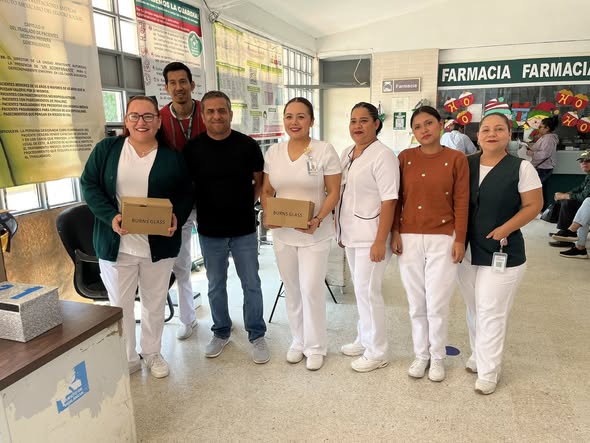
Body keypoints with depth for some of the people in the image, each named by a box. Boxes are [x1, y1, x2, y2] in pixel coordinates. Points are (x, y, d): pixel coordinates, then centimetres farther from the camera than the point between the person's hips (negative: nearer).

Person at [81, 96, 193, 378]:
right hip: (116, 245, 0)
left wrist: (177, 217, -16)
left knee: (154, 303, 15)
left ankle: (152, 353, 35)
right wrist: (110, 216, -16)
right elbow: (89, 185, -1)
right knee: (119, 305, 11)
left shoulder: (172, 157, 1)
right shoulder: (106, 149, 1)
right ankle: (126, 359, 30)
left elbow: (186, 194, 4)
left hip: (158, 246, 1)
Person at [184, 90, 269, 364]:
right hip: (209, 231, 1)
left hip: (244, 230, -1)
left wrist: (248, 203, -5)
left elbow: (259, 181, 6)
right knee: (215, 285, 15)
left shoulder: (247, 145, -5)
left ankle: (257, 335, 24)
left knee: (251, 284, 7)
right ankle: (221, 332, 35)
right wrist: (198, 211, -3)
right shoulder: (192, 148, -3)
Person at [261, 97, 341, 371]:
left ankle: (315, 346, 21)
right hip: (282, 233, 4)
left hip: (314, 234, -4)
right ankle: (298, 340, 33)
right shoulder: (273, 152, 5)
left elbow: (333, 193, -8)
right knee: (291, 289, 15)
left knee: (312, 290, 0)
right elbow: (266, 191, 9)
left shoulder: (325, 151, -7)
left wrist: (317, 220, -21)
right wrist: (267, 215, -9)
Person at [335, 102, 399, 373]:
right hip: (351, 234, 8)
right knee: (360, 290, 17)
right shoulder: (347, 154, 11)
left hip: (371, 236, -8)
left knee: (368, 292, -2)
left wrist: (381, 241, -21)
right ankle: (364, 339, 33)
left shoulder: (382, 156, -13)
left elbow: (389, 201, -18)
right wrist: (340, 231, 15)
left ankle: (377, 352, 14)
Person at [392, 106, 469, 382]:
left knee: (437, 304, 3)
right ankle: (421, 354, 29)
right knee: (416, 303, 11)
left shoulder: (456, 159, -2)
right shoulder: (405, 158, 3)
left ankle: (437, 357, 25)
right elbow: (397, 198, 5)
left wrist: (459, 239, -6)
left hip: (442, 239, -2)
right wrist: (395, 232, 0)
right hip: (409, 238, 2)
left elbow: (461, 202, -2)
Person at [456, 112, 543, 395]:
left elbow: (533, 205, -6)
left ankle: (488, 372, 13)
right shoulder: (466, 164, 3)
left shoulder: (521, 168, -8)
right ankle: (478, 355, 36)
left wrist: (504, 230, -17)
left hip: (502, 253, -4)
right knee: (474, 310, 17)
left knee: (491, 313, 0)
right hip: (467, 250, 5)